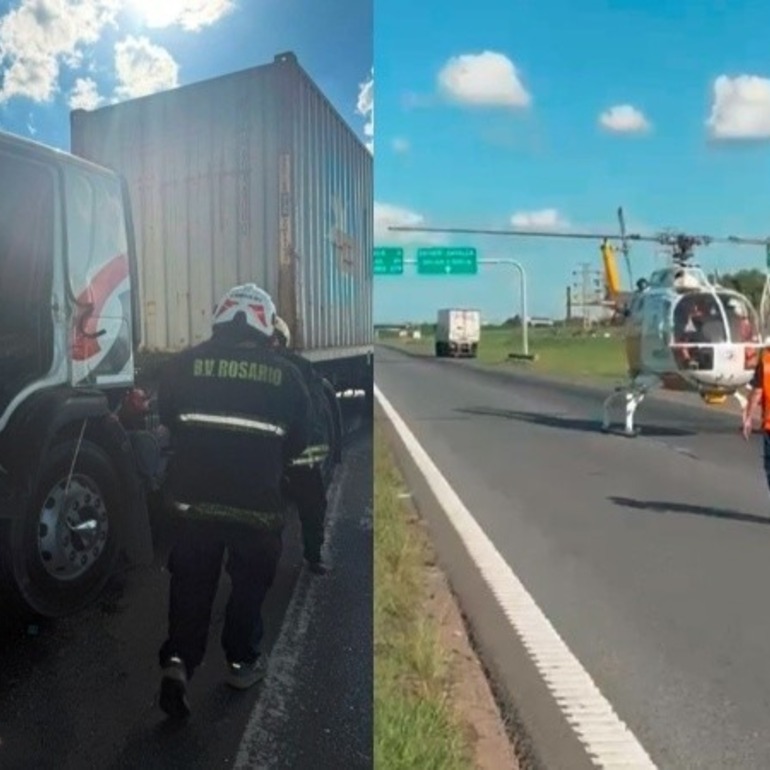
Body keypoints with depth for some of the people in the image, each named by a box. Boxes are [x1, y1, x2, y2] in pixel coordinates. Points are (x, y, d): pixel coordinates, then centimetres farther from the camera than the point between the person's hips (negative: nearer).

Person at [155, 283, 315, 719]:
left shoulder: (187, 362, -3)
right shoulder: (285, 373, -4)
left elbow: (167, 417, 7)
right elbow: (302, 436, 2)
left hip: (195, 494, 1)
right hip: (258, 499, -1)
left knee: (192, 582, 14)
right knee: (251, 582, 17)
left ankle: (178, 660, 4)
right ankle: (242, 662, 26)